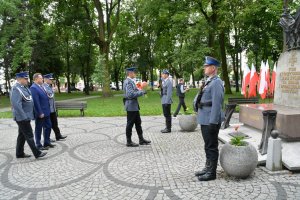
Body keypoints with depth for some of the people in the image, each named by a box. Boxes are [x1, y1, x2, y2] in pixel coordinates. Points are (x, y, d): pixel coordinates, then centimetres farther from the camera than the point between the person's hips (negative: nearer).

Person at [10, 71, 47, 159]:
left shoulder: (24, 87, 9)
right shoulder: (16, 89, -18)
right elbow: (16, 104, -25)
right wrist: (24, 116, -24)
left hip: (26, 116, 9)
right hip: (22, 117, -9)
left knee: (22, 135, 16)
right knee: (29, 135, -3)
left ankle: (19, 153, 27)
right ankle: (37, 153, 4)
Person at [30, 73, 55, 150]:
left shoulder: (41, 86, 11)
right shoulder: (33, 88, -17)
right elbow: (36, 102, -21)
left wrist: (48, 110, 15)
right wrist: (40, 113, -22)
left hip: (46, 112, 9)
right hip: (40, 113, -9)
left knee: (48, 127, 16)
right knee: (38, 129, 5)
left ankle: (47, 142, 28)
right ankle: (38, 145, 18)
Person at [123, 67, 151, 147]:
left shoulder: (131, 81, 15)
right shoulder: (128, 82, -17)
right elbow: (131, 94, -27)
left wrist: (139, 90, 6)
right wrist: (142, 92, -19)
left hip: (134, 106, 10)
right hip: (131, 106, -10)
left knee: (138, 123, 15)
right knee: (130, 124, 0)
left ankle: (141, 140, 24)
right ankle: (129, 142, 11)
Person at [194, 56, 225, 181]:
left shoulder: (216, 83, -15)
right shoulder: (209, 82, 15)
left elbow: (216, 104, -21)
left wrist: (213, 122, -22)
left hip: (211, 121, -10)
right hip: (205, 120, 10)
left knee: (211, 147, 2)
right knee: (208, 146, 19)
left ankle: (212, 172, 14)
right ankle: (208, 168, 32)